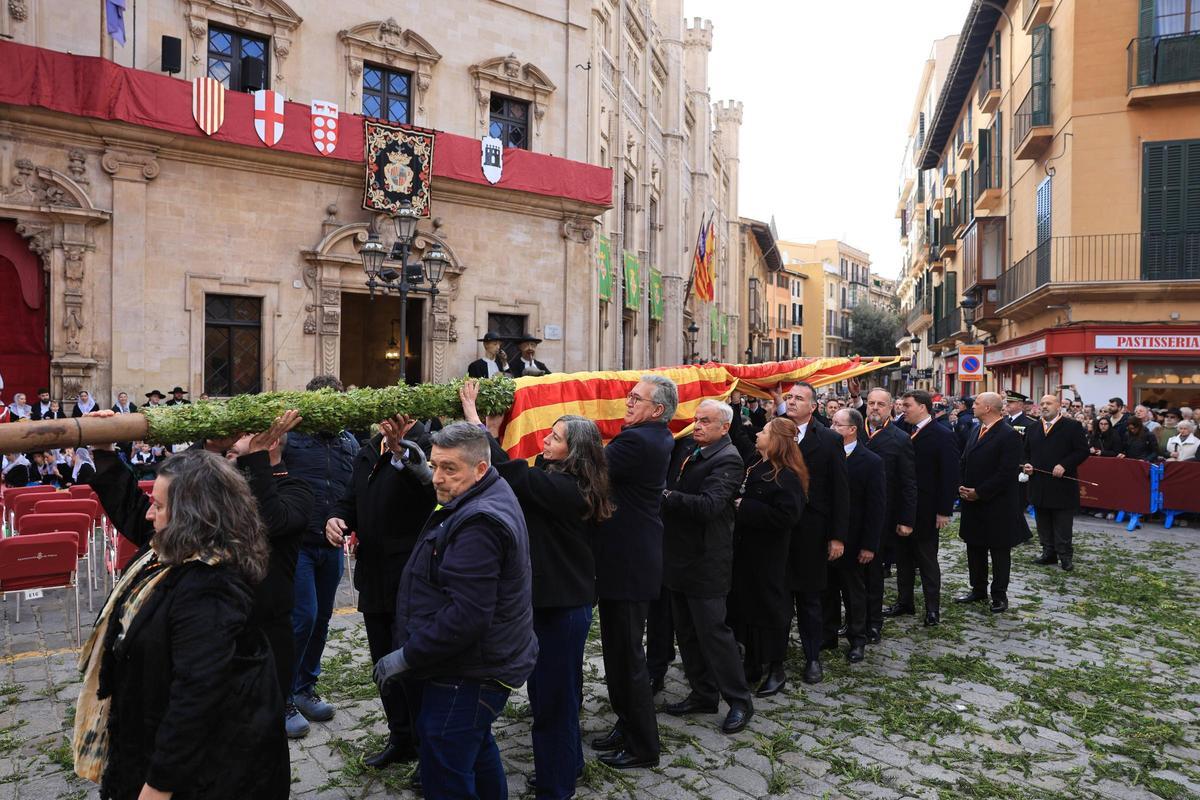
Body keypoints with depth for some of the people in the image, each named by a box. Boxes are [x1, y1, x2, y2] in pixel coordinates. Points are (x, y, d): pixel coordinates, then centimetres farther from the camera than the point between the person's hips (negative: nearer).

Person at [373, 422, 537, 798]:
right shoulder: (490, 497, 5)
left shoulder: (478, 524, -26)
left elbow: (466, 616, -30)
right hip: (476, 666, 10)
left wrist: (406, 658, -20)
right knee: (477, 752, 26)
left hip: (466, 677, -10)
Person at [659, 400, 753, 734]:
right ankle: (703, 694, 32)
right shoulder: (685, 446, 6)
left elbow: (708, 505, -27)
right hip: (679, 556, 8)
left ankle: (740, 701, 17)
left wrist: (666, 496, -25)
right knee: (687, 632, 16)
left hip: (706, 561, -8)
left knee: (712, 630, 0)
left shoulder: (728, 459, -17)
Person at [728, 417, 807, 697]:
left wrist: (745, 507, -22)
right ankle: (754, 662, 28)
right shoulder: (755, 468, 9)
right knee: (745, 603, 14)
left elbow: (786, 515, -27)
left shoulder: (786, 477, -17)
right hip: (745, 550, 8)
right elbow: (740, 497, 19)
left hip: (768, 556, -8)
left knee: (769, 606, 3)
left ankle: (776, 669, 19)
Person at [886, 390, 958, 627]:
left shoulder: (943, 435, -10)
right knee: (903, 557, 14)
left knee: (927, 560, 6)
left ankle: (932, 607, 18)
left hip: (925, 510, -5)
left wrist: (944, 511, -14)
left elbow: (950, 475, -12)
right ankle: (904, 601, 27)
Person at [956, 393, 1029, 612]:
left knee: (999, 552, 6)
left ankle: (999, 595, 18)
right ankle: (978, 590, 29)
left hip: (997, 505, -8)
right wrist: (963, 487, 0)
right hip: (973, 504, 8)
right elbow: (965, 462, 16)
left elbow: (1007, 473, -21)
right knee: (974, 548, 16)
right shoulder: (977, 430, 10)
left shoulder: (1009, 435, -16)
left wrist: (979, 493, -18)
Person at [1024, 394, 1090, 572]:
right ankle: (1049, 553, 19)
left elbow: (1082, 451, -7)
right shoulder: (1033, 429, 13)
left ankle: (1065, 555, 10)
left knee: (1062, 524, 1)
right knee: (1044, 524, 10)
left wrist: (1064, 465, -17)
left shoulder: (1072, 426, -2)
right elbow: (1025, 452, 18)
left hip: (1062, 484, -5)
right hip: (1039, 485, 5)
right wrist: (1026, 464, -2)